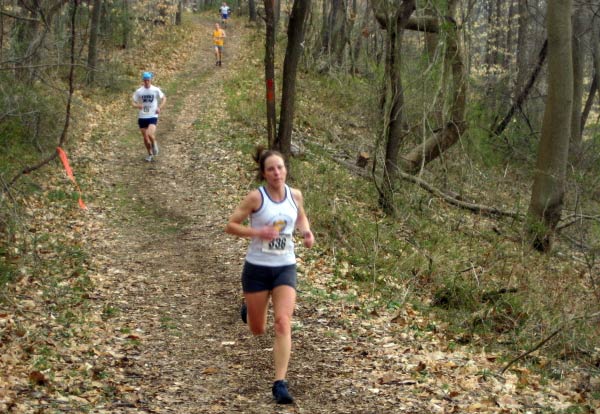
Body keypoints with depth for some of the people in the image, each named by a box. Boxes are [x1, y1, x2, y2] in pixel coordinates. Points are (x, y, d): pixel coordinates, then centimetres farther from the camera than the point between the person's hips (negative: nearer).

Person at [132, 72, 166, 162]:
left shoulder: (156, 90, -4)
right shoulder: (139, 91, -1)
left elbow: (164, 98, 9)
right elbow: (134, 103, 4)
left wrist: (159, 108, -7)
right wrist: (138, 106, -20)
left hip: (153, 116, -2)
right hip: (142, 117, 2)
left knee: (150, 134, -23)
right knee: (145, 138, 7)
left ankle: (154, 144, 10)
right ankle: (150, 154, 28)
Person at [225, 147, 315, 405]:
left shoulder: (295, 195, 0)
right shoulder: (256, 197, -12)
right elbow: (231, 225, -7)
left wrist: (307, 232, -1)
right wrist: (259, 232, -22)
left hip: (285, 268, 2)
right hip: (257, 268, -2)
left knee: (283, 323, -14)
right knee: (258, 330, 12)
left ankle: (280, 383, -11)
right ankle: (248, 308, 49)